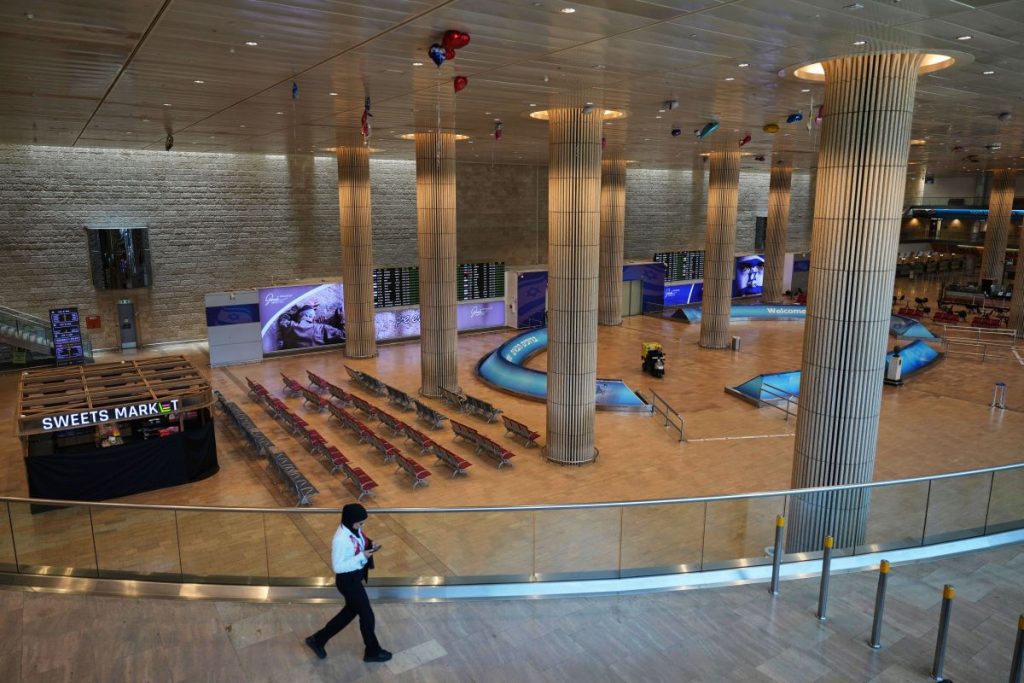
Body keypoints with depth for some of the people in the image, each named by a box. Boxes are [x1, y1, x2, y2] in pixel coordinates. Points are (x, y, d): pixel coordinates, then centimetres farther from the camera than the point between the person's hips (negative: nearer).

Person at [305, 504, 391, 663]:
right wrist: (362, 556, -29)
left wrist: (370, 545, -9)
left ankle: (318, 640, 40)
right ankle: (373, 652, 32)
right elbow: (338, 567, -27)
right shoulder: (341, 539, -32)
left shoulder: (354, 529, -6)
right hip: (348, 580, -9)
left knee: (351, 611, 27)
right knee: (367, 616, 9)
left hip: (356, 576, 9)